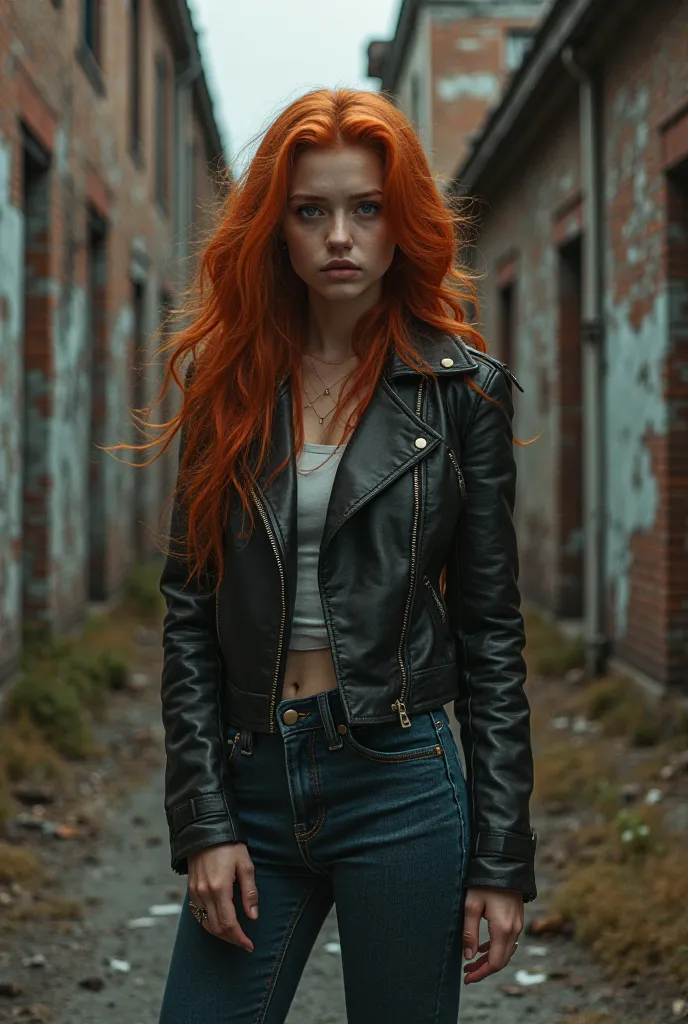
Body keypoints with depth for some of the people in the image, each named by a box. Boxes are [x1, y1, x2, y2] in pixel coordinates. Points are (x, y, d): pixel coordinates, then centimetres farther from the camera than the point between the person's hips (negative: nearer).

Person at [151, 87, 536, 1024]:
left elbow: (490, 628, 0)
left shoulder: (462, 387, -1)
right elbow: (189, 609, 4)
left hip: (400, 786, -2)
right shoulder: (226, 378, 5)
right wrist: (204, 822, -4)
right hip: (250, 784, 2)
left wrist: (502, 860, -3)